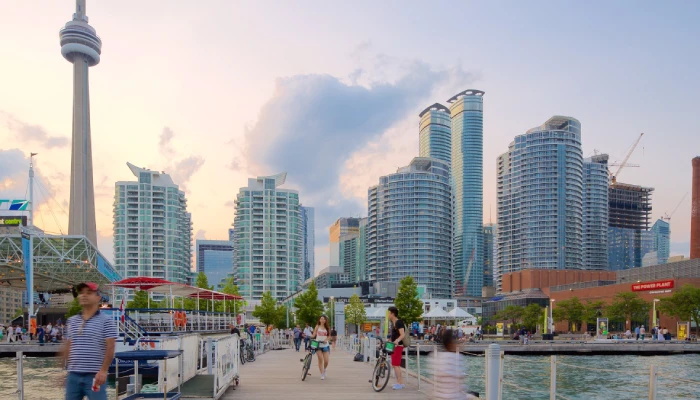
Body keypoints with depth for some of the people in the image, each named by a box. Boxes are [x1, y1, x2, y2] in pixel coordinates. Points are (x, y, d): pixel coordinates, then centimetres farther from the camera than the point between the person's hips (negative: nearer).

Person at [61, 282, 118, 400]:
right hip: (73, 375, 6)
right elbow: (67, 347, 17)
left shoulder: (106, 320, -4)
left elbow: (110, 348, -9)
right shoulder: (72, 321, 14)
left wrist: (103, 370, -18)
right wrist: (67, 368, 10)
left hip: (95, 376, -6)